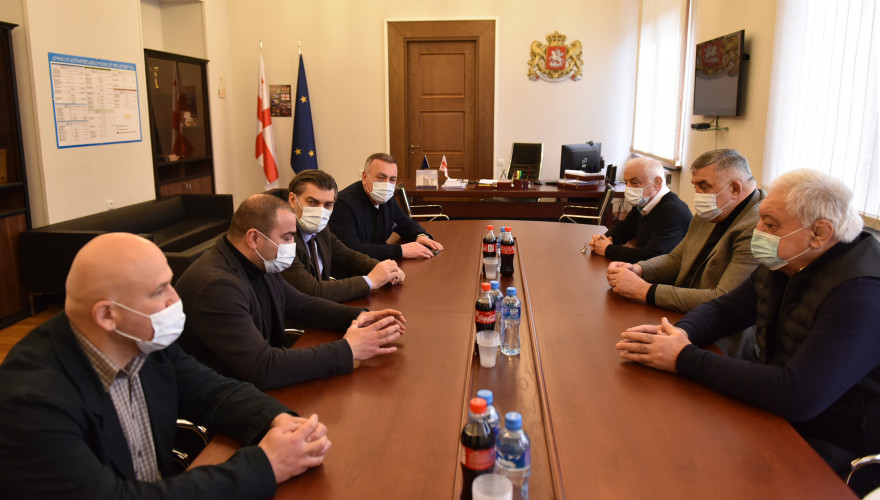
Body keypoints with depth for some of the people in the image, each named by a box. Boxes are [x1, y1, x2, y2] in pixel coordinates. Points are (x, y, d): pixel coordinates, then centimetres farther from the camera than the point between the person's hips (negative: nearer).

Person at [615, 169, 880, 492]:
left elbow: (797, 396, -36)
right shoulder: (781, 266, 1)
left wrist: (686, 359, -29)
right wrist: (681, 332, -13)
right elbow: (724, 309, 11)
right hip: (780, 414, 8)